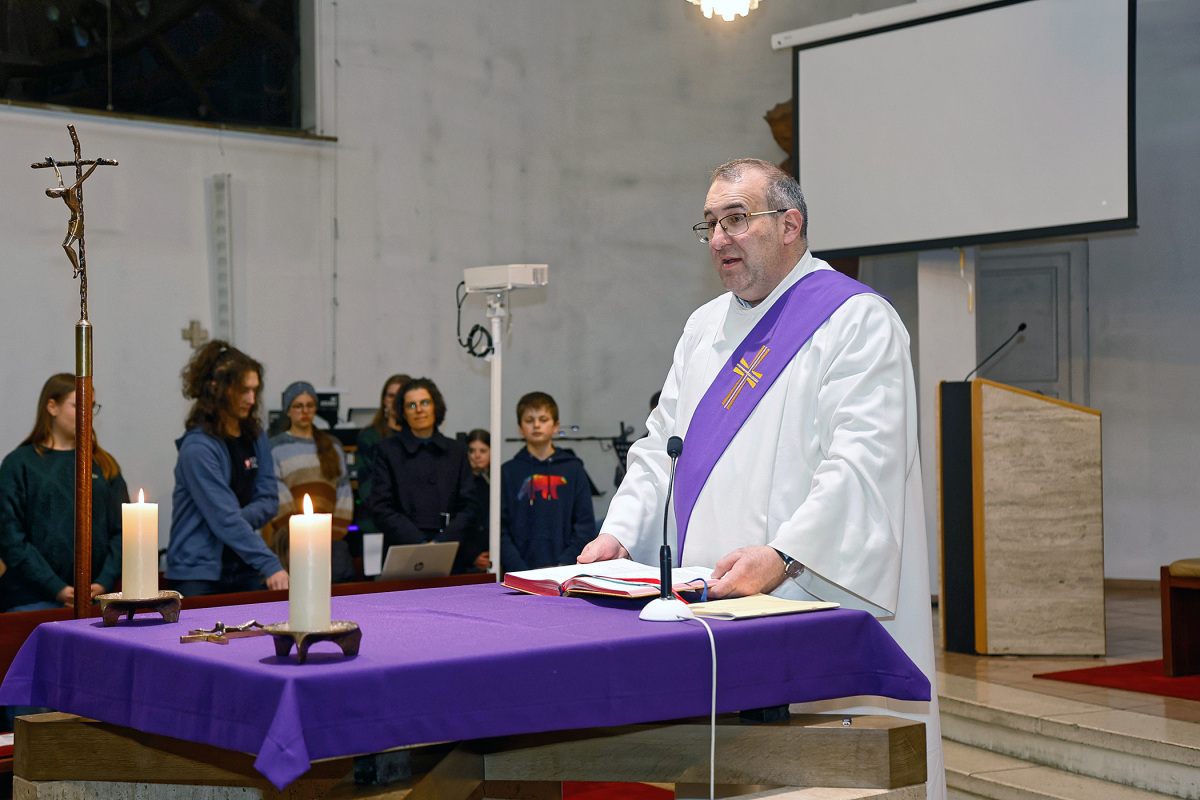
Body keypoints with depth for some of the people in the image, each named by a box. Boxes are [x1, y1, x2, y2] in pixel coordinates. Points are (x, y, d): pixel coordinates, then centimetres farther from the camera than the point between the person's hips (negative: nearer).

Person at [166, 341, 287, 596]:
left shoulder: (256, 437, 8)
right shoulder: (197, 447, -14)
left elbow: (269, 501, 6)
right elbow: (224, 517, -21)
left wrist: (239, 518, -15)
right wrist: (270, 565, -26)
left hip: (244, 573, 6)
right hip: (199, 574, -6)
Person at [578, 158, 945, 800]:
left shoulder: (856, 320, -5)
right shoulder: (705, 326, 19)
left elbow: (862, 463, -17)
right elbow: (662, 446, 19)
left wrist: (782, 555, -29)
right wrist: (619, 533, 1)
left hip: (808, 602, -7)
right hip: (705, 604, 7)